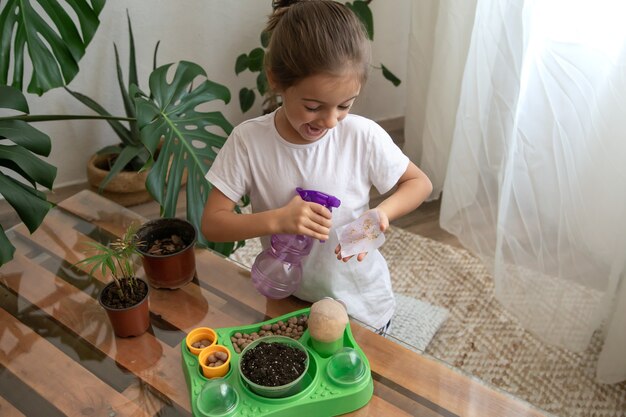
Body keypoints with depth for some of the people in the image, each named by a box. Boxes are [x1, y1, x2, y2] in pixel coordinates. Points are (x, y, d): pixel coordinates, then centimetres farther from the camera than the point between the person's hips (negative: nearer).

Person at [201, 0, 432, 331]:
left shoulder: (364, 136, -21)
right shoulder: (248, 141, -20)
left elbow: (420, 183, -6)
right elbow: (212, 223, -17)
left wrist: (380, 214, -26)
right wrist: (277, 219, -33)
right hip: (287, 303, 1)